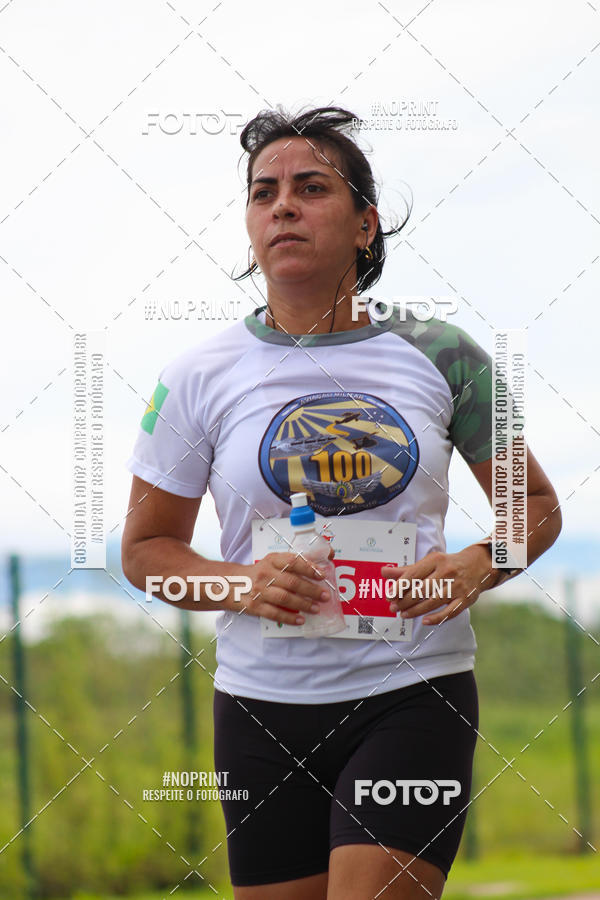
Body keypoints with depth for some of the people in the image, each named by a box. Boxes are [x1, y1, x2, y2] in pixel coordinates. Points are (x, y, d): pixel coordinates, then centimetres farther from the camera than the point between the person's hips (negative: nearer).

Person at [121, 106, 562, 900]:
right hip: (263, 702, 1)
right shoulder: (199, 379, 1)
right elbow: (145, 548, 9)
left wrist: (477, 566, -9)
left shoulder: (440, 357, 2)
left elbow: (536, 505, 13)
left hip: (414, 693, -1)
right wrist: (240, 586, -12)